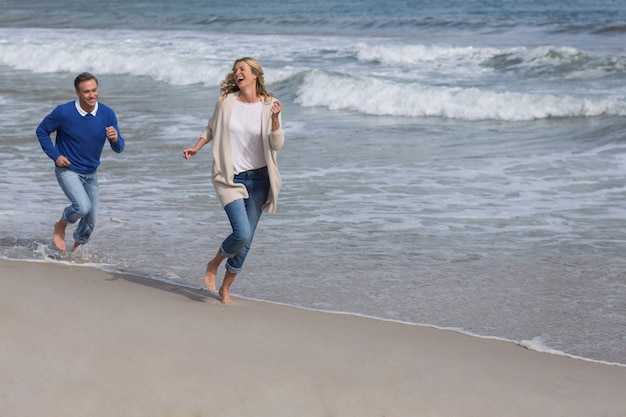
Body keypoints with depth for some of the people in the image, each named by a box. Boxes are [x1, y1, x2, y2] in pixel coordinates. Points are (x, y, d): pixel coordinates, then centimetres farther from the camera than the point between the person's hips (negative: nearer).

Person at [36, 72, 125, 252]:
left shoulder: (107, 114, -11)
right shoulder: (63, 112, -19)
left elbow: (119, 149, -7)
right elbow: (41, 131, -2)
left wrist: (115, 139, -31)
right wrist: (55, 155, -11)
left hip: (91, 173, 4)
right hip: (68, 170, -4)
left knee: (90, 220, 7)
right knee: (83, 207, -26)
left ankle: (75, 250, 35)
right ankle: (60, 227, 6)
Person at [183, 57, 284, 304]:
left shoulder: (268, 106, -2)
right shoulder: (226, 102, -2)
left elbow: (277, 144, -9)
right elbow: (212, 128, 16)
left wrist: (275, 118, -24)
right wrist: (196, 148, 2)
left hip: (258, 179, 2)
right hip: (231, 178, -2)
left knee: (246, 240, 6)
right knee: (242, 234, -19)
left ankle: (225, 288, 24)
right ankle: (214, 264, 11)